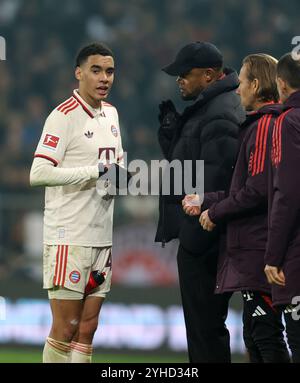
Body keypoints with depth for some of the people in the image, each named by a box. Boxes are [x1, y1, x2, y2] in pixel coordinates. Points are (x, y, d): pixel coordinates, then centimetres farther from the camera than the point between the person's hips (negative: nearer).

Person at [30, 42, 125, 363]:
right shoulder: (64, 116, -11)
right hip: (68, 237, -8)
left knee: (87, 329, 7)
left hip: (101, 237, 8)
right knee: (65, 329, -7)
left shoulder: (111, 113, 14)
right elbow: (38, 173, -20)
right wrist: (96, 171, -21)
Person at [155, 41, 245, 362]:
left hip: (203, 238, -11)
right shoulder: (203, 109, 17)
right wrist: (170, 129, 8)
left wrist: (196, 236, -23)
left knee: (205, 325, -8)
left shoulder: (220, 116, -18)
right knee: (202, 325, 15)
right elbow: (183, 161, 24)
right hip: (197, 236, 11)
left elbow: (215, 181, -23)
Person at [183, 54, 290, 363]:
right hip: (251, 249, 11)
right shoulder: (260, 124, 18)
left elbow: (258, 191, -20)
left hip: (259, 253, -11)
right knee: (254, 337, 14)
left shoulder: (265, 126, -14)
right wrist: (205, 202, 23)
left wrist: (215, 213, -8)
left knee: (266, 336, -9)